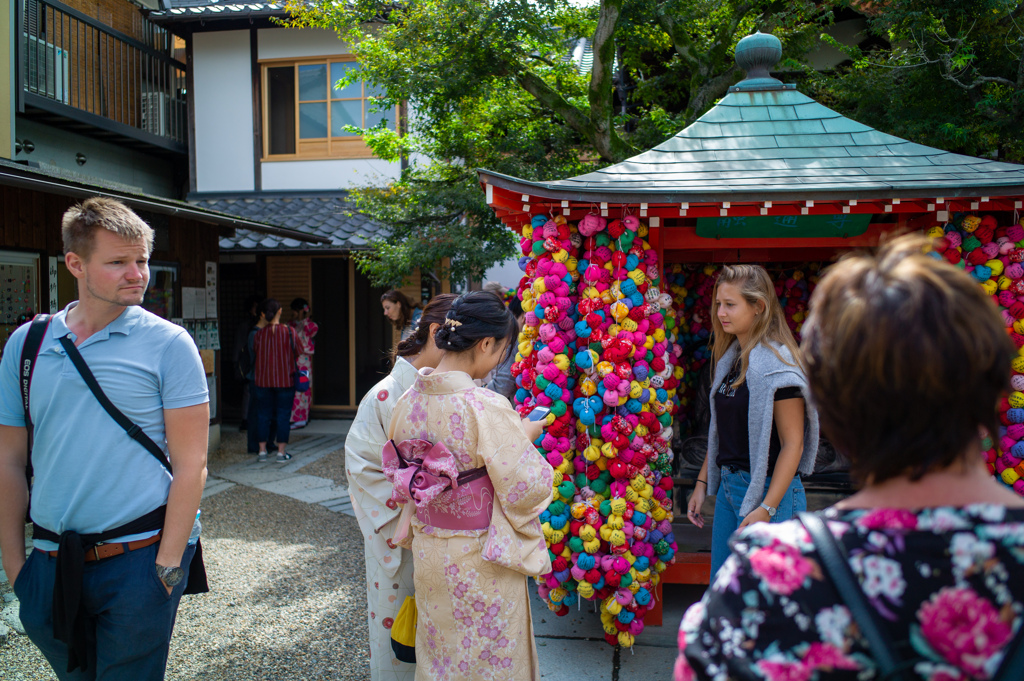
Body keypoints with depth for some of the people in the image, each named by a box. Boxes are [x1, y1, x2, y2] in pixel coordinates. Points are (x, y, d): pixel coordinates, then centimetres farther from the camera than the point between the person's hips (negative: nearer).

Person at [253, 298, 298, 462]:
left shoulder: (259, 333, -4)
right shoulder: (289, 331, -10)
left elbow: (254, 355, 7)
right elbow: (296, 354, -1)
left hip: (263, 380, 2)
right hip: (285, 379, -2)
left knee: (263, 414, 12)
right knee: (283, 415, 5)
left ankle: (262, 450, 16)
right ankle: (281, 452, 5)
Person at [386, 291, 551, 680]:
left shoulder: (408, 401, -5)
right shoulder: (486, 407, -26)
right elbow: (526, 488, -20)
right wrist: (527, 438, -3)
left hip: (428, 554, 6)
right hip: (480, 561, -6)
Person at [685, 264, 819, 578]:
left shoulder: (776, 364, -16)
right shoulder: (731, 358, 10)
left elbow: (792, 444, -18)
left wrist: (767, 508, -21)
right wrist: (702, 482, 15)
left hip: (768, 490, -8)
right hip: (729, 485, 8)